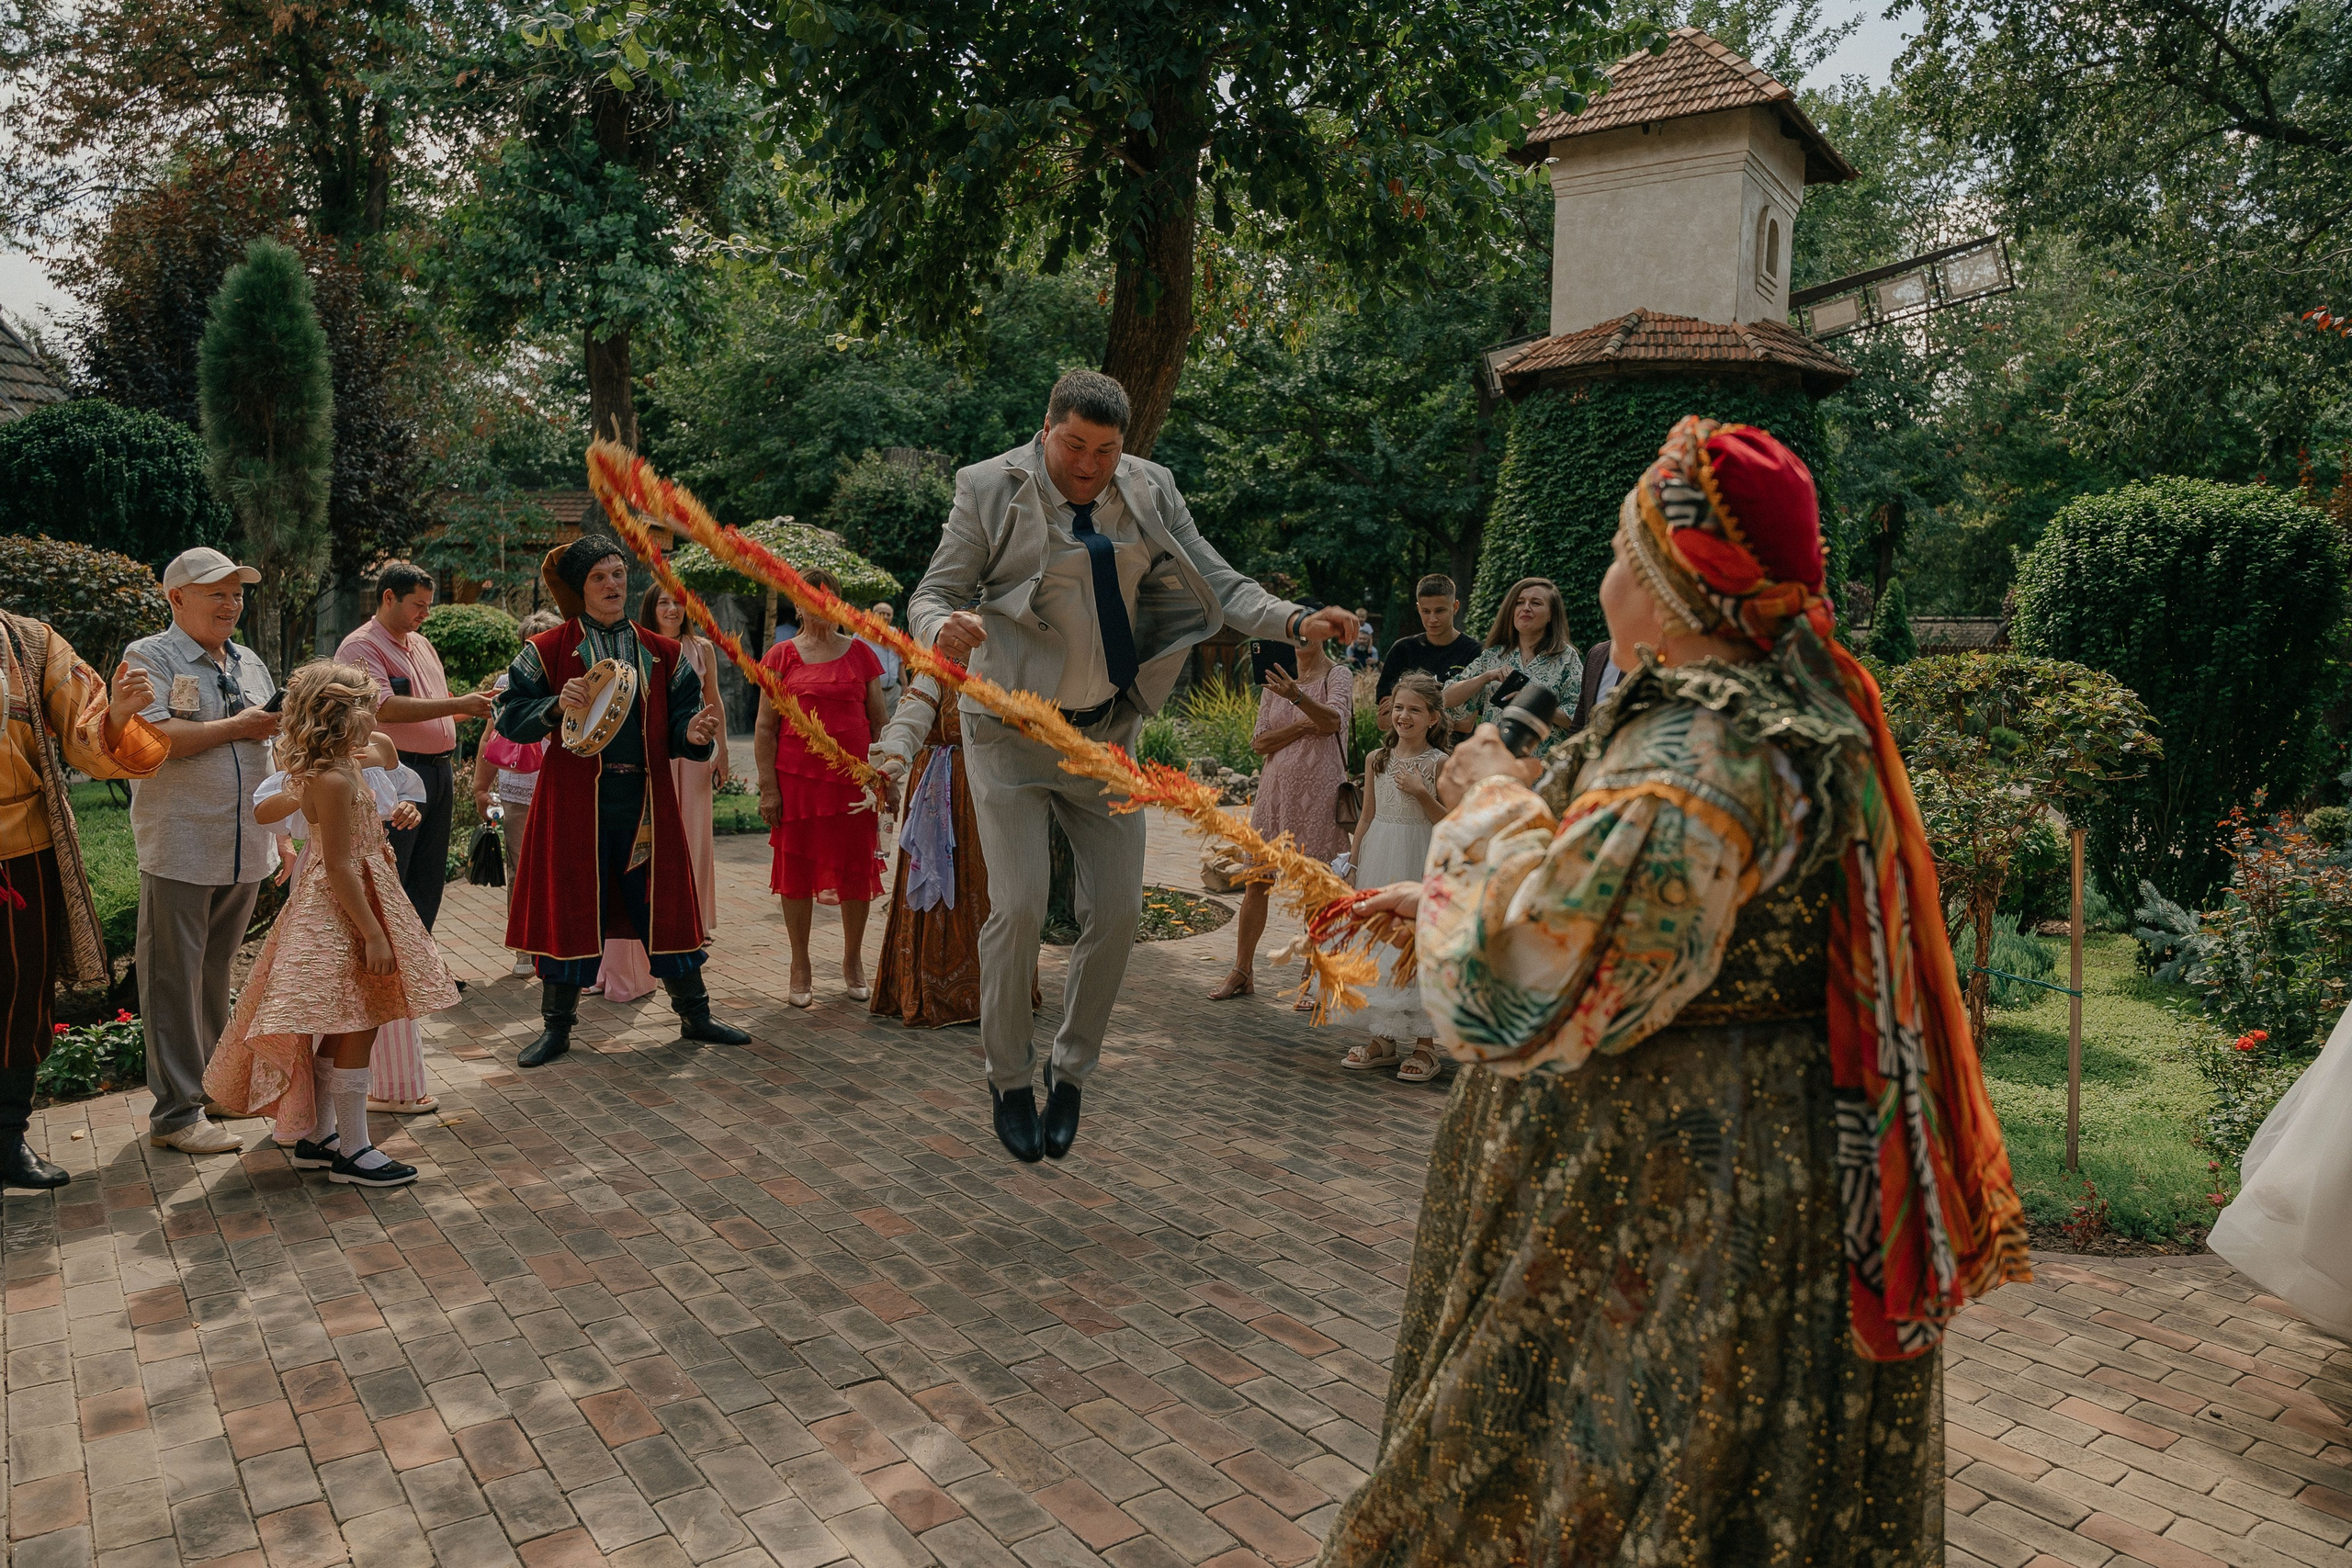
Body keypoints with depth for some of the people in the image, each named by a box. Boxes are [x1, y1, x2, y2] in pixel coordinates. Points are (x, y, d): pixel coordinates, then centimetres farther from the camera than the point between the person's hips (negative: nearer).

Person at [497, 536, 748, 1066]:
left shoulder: (660, 653, 10)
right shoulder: (549, 650, 2)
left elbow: (681, 713, 9)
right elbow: (510, 715, 1)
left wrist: (691, 732, -13)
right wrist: (557, 706, -16)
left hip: (645, 798, 2)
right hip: (575, 797, -2)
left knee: (664, 901, 7)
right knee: (570, 904, 3)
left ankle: (695, 1014, 20)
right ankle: (557, 1026, 18)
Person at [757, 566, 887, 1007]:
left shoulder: (860, 653, 8)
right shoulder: (782, 657, 4)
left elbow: (879, 720, 10)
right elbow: (765, 727, 2)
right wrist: (767, 788, -5)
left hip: (853, 777, 1)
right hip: (796, 777, -1)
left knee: (855, 866, 5)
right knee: (797, 867, 4)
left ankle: (853, 961, 22)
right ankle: (800, 967, 16)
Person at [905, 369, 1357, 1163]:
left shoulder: (1150, 492, 2)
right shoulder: (990, 490, -8)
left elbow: (1217, 584, 1)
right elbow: (932, 594, -8)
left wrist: (1298, 621, -16)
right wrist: (944, 628, -33)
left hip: (1104, 732, 4)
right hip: (1012, 731, -3)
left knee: (1116, 910, 3)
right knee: (1017, 908, -7)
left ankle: (1070, 1073, 24)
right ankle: (1009, 1081, 16)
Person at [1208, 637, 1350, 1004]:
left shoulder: (1338, 675, -2)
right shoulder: (1275, 678, 11)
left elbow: (1333, 719, -23)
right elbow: (1259, 742, 4)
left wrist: (1297, 697, -41)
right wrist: (1302, 727, -12)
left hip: (1319, 792, -4)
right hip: (1276, 788, 4)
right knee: (1255, 883, 5)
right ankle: (1242, 972, 16)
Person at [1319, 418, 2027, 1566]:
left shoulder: (1697, 763, -29)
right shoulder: (1776, 714, 6)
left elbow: (1528, 982, -32)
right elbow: (1615, 901, 19)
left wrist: (1494, 805, -17)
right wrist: (1438, 895, 22)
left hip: (1672, 1189, -10)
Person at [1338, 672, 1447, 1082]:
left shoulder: (1440, 764, -6)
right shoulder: (1377, 760, 6)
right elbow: (1367, 817, 12)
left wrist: (1421, 793, -19)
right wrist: (1352, 864, 9)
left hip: (1419, 864, -4)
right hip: (1378, 862, 4)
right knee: (1379, 944, 9)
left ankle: (1425, 1044, 8)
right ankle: (1382, 1040, 20)